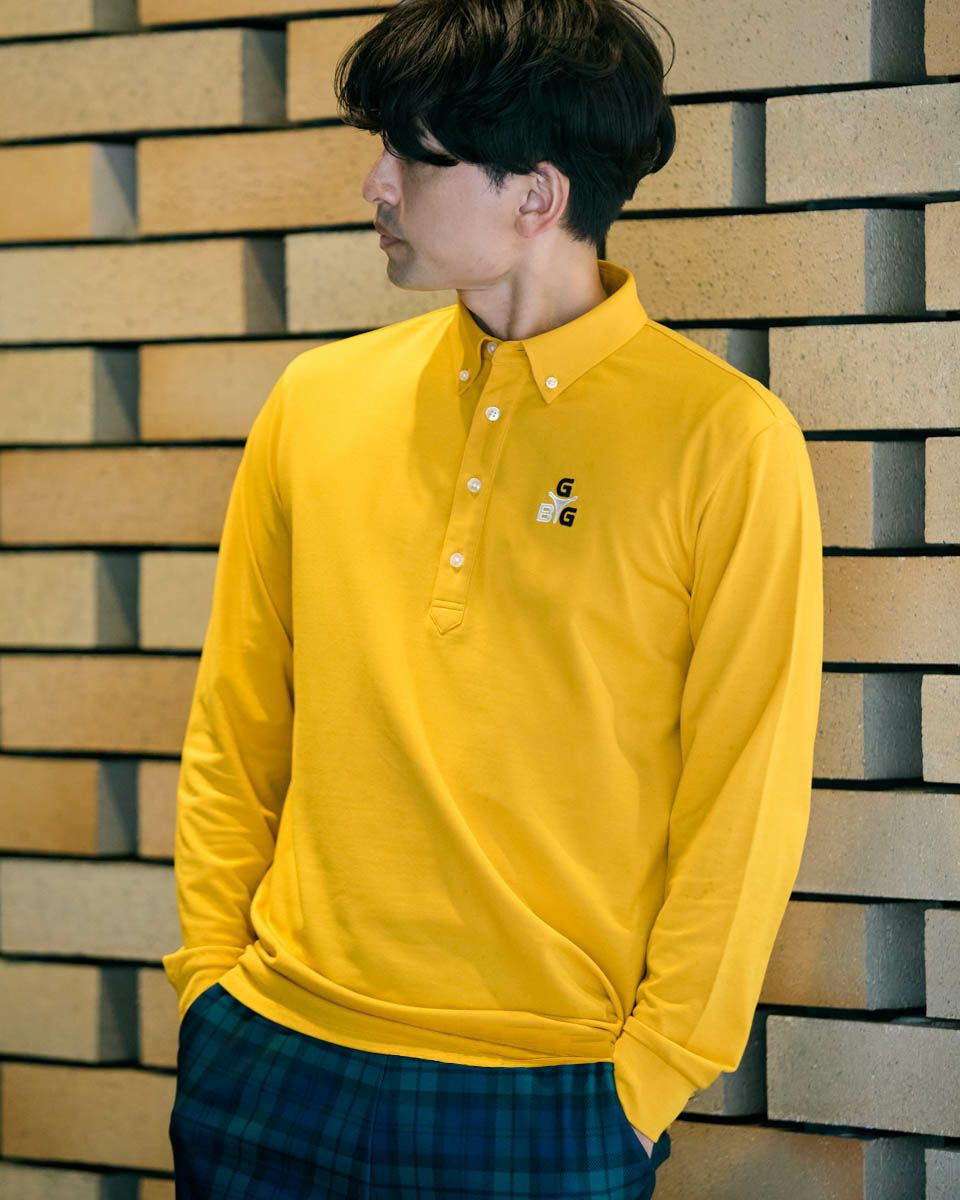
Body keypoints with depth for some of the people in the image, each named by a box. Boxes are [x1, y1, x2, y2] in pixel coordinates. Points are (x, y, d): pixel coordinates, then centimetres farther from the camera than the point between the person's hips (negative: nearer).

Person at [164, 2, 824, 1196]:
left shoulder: (726, 440, -6)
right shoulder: (319, 402, 5)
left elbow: (744, 795, -5)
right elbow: (233, 733, 10)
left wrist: (653, 1067, -7)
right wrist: (215, 967, 4)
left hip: (551, 1096, -3)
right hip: (276, 1060, 3)